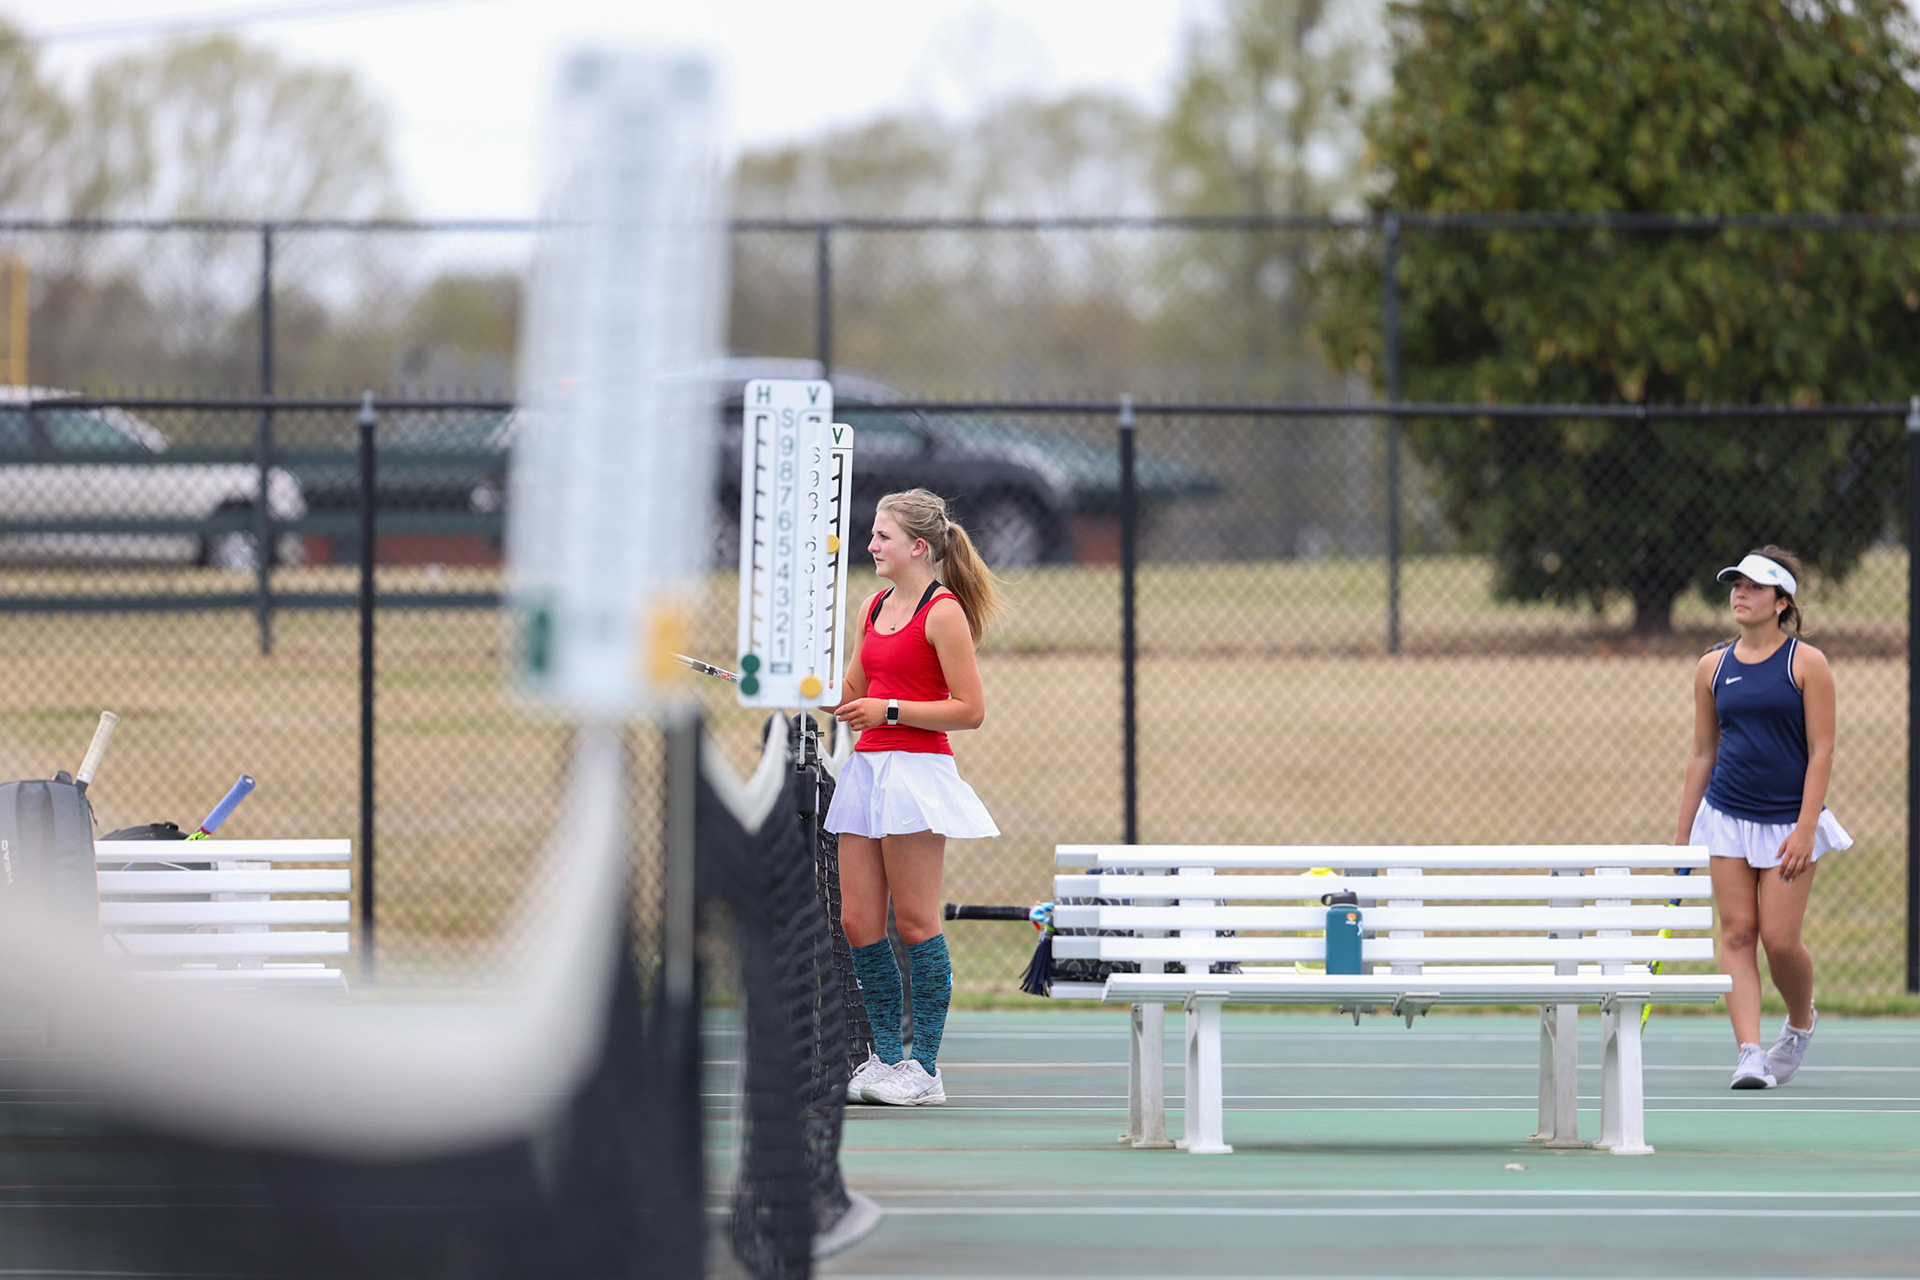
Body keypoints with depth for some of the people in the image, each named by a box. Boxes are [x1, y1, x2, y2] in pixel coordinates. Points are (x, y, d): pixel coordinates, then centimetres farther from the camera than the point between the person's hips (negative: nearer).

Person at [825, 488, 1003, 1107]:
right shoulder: (875, 607, 15)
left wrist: (890, 710, -14)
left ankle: (924, 1068, 1)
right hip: (867, 770, 8)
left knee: (915, 923, -4)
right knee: (859, 922, 5)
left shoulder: (943, 613, -9)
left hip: (917, 771, -8)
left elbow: (970, 709, -11)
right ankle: (885, 1057, 13)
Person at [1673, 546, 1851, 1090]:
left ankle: (1801, 1021, 23)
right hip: (1727, 817, 4)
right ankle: (1749, 1054, -7)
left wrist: (1805, 828, -15)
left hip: (1789, 820, -3)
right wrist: (1682, 834, 11)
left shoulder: (1806, 663, -5)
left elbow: (1822, 750, -7)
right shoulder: (1713, 667, 7)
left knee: (1780, 939, -7)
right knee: (1737, 933, -5)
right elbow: (1702, 753, 13)